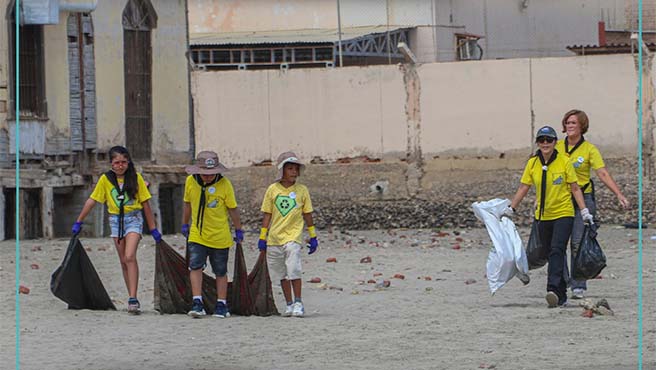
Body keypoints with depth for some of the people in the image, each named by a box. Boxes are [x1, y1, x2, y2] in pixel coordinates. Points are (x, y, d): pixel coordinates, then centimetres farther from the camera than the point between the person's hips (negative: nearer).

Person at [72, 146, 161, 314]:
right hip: (116, 219, 3)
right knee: (124, 261, 6)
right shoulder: (105, 179, 1)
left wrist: (153, 229, 3)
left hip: (133, 219, -3)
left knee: (130, 257, -19)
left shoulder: (136, 178, -2)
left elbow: (145, 204, 2)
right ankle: (132, 299, 13)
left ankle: (133, 299, -23)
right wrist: (78, 222, 8)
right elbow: (92, 200, 7)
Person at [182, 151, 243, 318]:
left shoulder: (224, 184, -12)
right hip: (197, 235, 1)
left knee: (220, 272, 9)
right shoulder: (190, 181, -5)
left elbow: (232, 208, -3)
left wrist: (238, 230, 3)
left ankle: (221, 305, 20)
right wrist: (185, 224, 19)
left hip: (219, 236, -1)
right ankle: (197, 303, -15)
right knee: (195, 267, -15)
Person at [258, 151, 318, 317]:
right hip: (274, 238, 2)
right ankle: (289, 304, 18)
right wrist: (262, 238, 5)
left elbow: (307, 215, 9)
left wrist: (313, 237, 10)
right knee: (282, 274, 8)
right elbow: (267, 215, 7)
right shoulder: (273, 190, 3)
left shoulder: (302, 190, 3)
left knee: (293, 271, -16)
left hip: (293, 236, -2)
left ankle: (298, 303, -6)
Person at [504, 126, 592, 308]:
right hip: (543, 216, 4)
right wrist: (510, 209, 2)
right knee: (552, 254, 9)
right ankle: (562, 295, 17)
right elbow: (523, 188, 8)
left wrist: (584, 211, -6)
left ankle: (554, 290, -31)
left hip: (563, 214, -4)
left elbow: (575, 188, -1)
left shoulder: (564, 162, -6)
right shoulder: (532, 163, 3)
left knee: (557, 250, -20)